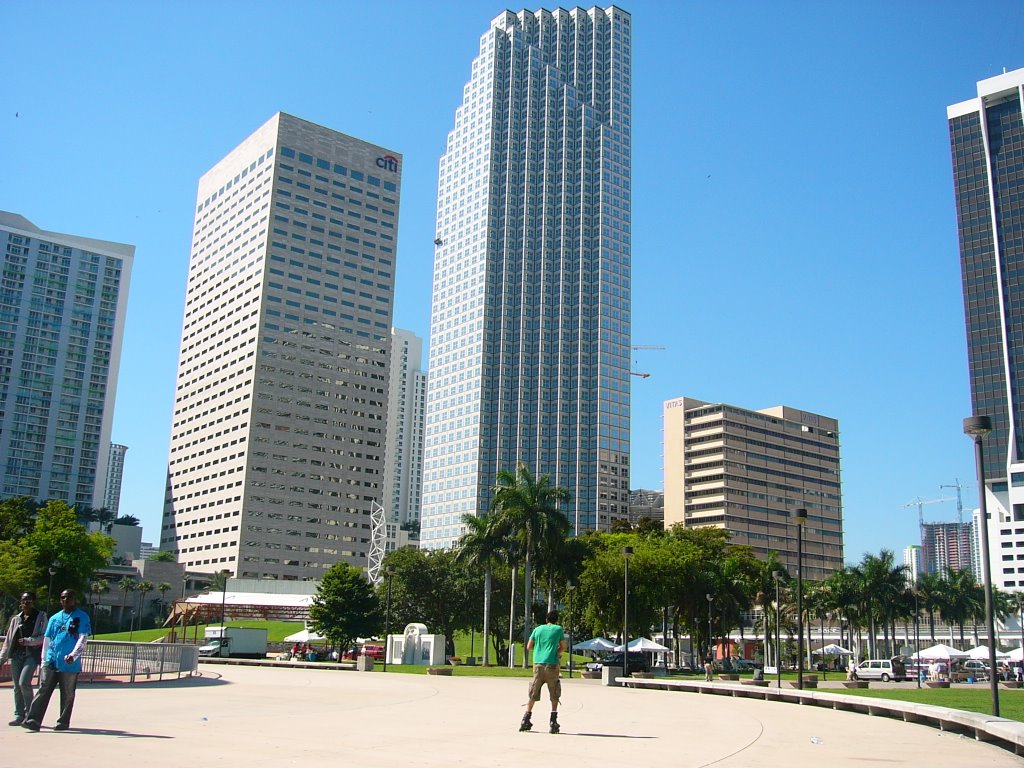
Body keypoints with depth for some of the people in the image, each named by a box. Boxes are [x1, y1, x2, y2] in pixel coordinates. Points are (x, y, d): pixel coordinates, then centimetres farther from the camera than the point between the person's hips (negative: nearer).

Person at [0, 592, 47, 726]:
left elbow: (44, 637, -3)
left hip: (32, 654, -5)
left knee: (24, 682, -18)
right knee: (17, 686, 4)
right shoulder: (16, 619, 17)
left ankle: (29, 712, -4)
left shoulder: (41, 617, 4)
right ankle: (19, 715, 12)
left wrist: (28, 641, -15)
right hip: (16, 654, 5)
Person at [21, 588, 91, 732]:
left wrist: (73, 655, -21)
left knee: (67, 695, 3)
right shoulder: (54, 618, 16)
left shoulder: (82, 617, 1)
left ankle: (63, 722, 12)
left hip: (69, 664, -4)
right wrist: (44, 660, 15)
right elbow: (46, 640, 20)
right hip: (51, 661, 4)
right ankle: (33, 720, -5)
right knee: (43, 690, -3)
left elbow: (83, 638, -7)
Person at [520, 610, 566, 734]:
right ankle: (553, 723, 1)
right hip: (552, 664, -3)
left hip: (538, 664, 3)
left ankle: (525, 721, 9)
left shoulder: (538, 629, 12)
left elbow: (529, 647, 13)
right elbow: (563, 648, 8)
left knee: (533, 694, 12)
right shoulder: (558, 629, 5)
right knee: (554, 696, 8)